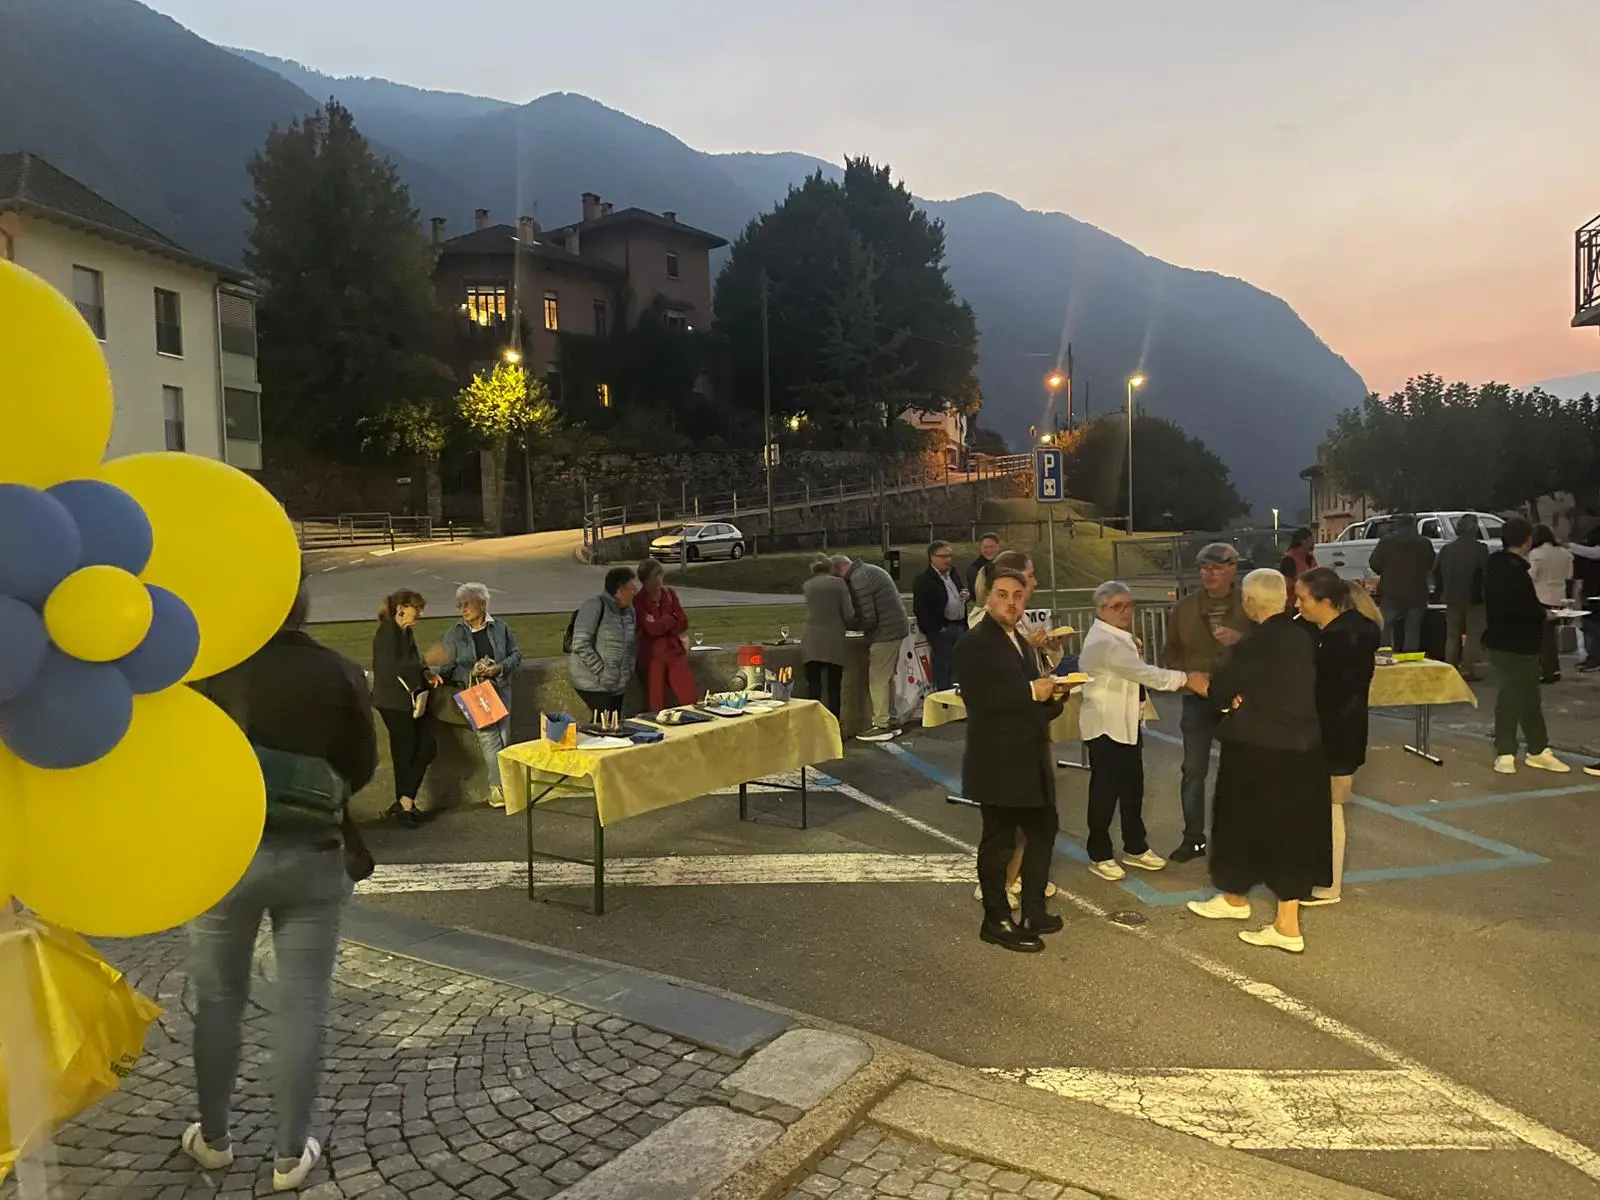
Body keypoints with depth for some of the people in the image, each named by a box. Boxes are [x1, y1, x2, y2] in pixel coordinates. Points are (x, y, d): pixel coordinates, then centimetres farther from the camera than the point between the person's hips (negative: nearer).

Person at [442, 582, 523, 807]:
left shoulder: (500, 628, 7)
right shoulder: (454, 634, 3)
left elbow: (516, 655, 9)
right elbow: (447, 669, 1)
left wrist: (499, 668, -11)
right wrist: (472, 673, -15)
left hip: (500, 689, 2)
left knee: (504, 736, -1)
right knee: (488, 737, -14)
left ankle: (498, 787, 10)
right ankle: (498, 786, -7)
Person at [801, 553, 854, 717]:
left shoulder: (807, 586, 9)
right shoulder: (839, 583, 0)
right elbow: (848, 615, -3)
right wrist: (844, 625, 18)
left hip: (811, 642, 2)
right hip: (833, 641, -2)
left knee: (813, 687, 4)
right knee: (834, 687, 7)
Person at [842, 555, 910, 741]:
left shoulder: (858, 581, -18)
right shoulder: (869, 570, 14)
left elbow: (868, 619, -19)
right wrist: (854, 620, 10)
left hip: (885, 632, -10)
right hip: (897, 627, 10)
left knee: (878, 679, -3)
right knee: (887, 677, 16)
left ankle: (882, 725, 1)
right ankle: (891, 721, 23)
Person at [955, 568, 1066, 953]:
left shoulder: (1022, 644, 16)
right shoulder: (972, 644, -11)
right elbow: (979, 699, -25)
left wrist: (1052, 694, -1)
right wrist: (1031, 692, -22)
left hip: (1030, 759, 9)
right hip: (997, 763, -9)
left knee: (1043, 829, 16)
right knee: (998, 840, 1)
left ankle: (1034, 911, 30)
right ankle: (997, 921, 15)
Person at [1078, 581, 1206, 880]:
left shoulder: (1120, 638, 14)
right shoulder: (1103, 641, -20)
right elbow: (1143, 672, -27)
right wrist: (1186, 679, -27)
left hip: (1127, 723, 10)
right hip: (1106, 725, -10)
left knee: (1133, 788, 15)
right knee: (1105, 791, -1)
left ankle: (1135, 848, 27)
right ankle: (1099, 855, 11)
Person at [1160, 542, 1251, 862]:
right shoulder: (1184, 608, 3)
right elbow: (1170, 652, 7)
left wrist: (1242, 639, -24)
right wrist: (1185, 675, -9)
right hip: (1197, 699, 1)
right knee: (1194, 770, 4)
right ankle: (1193, 838, 13)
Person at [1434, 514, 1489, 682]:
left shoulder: (1447, 549, 3)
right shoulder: (1480, 549, -11)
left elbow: (1436, 571, 6)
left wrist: (1444, 592, 15)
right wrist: (1485, 593, -1)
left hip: (1452, 598, 4)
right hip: (1473, 598, -4)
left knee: (1452, 636, 12)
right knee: (1473, 635, 2)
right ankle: (1467, 671, -2)